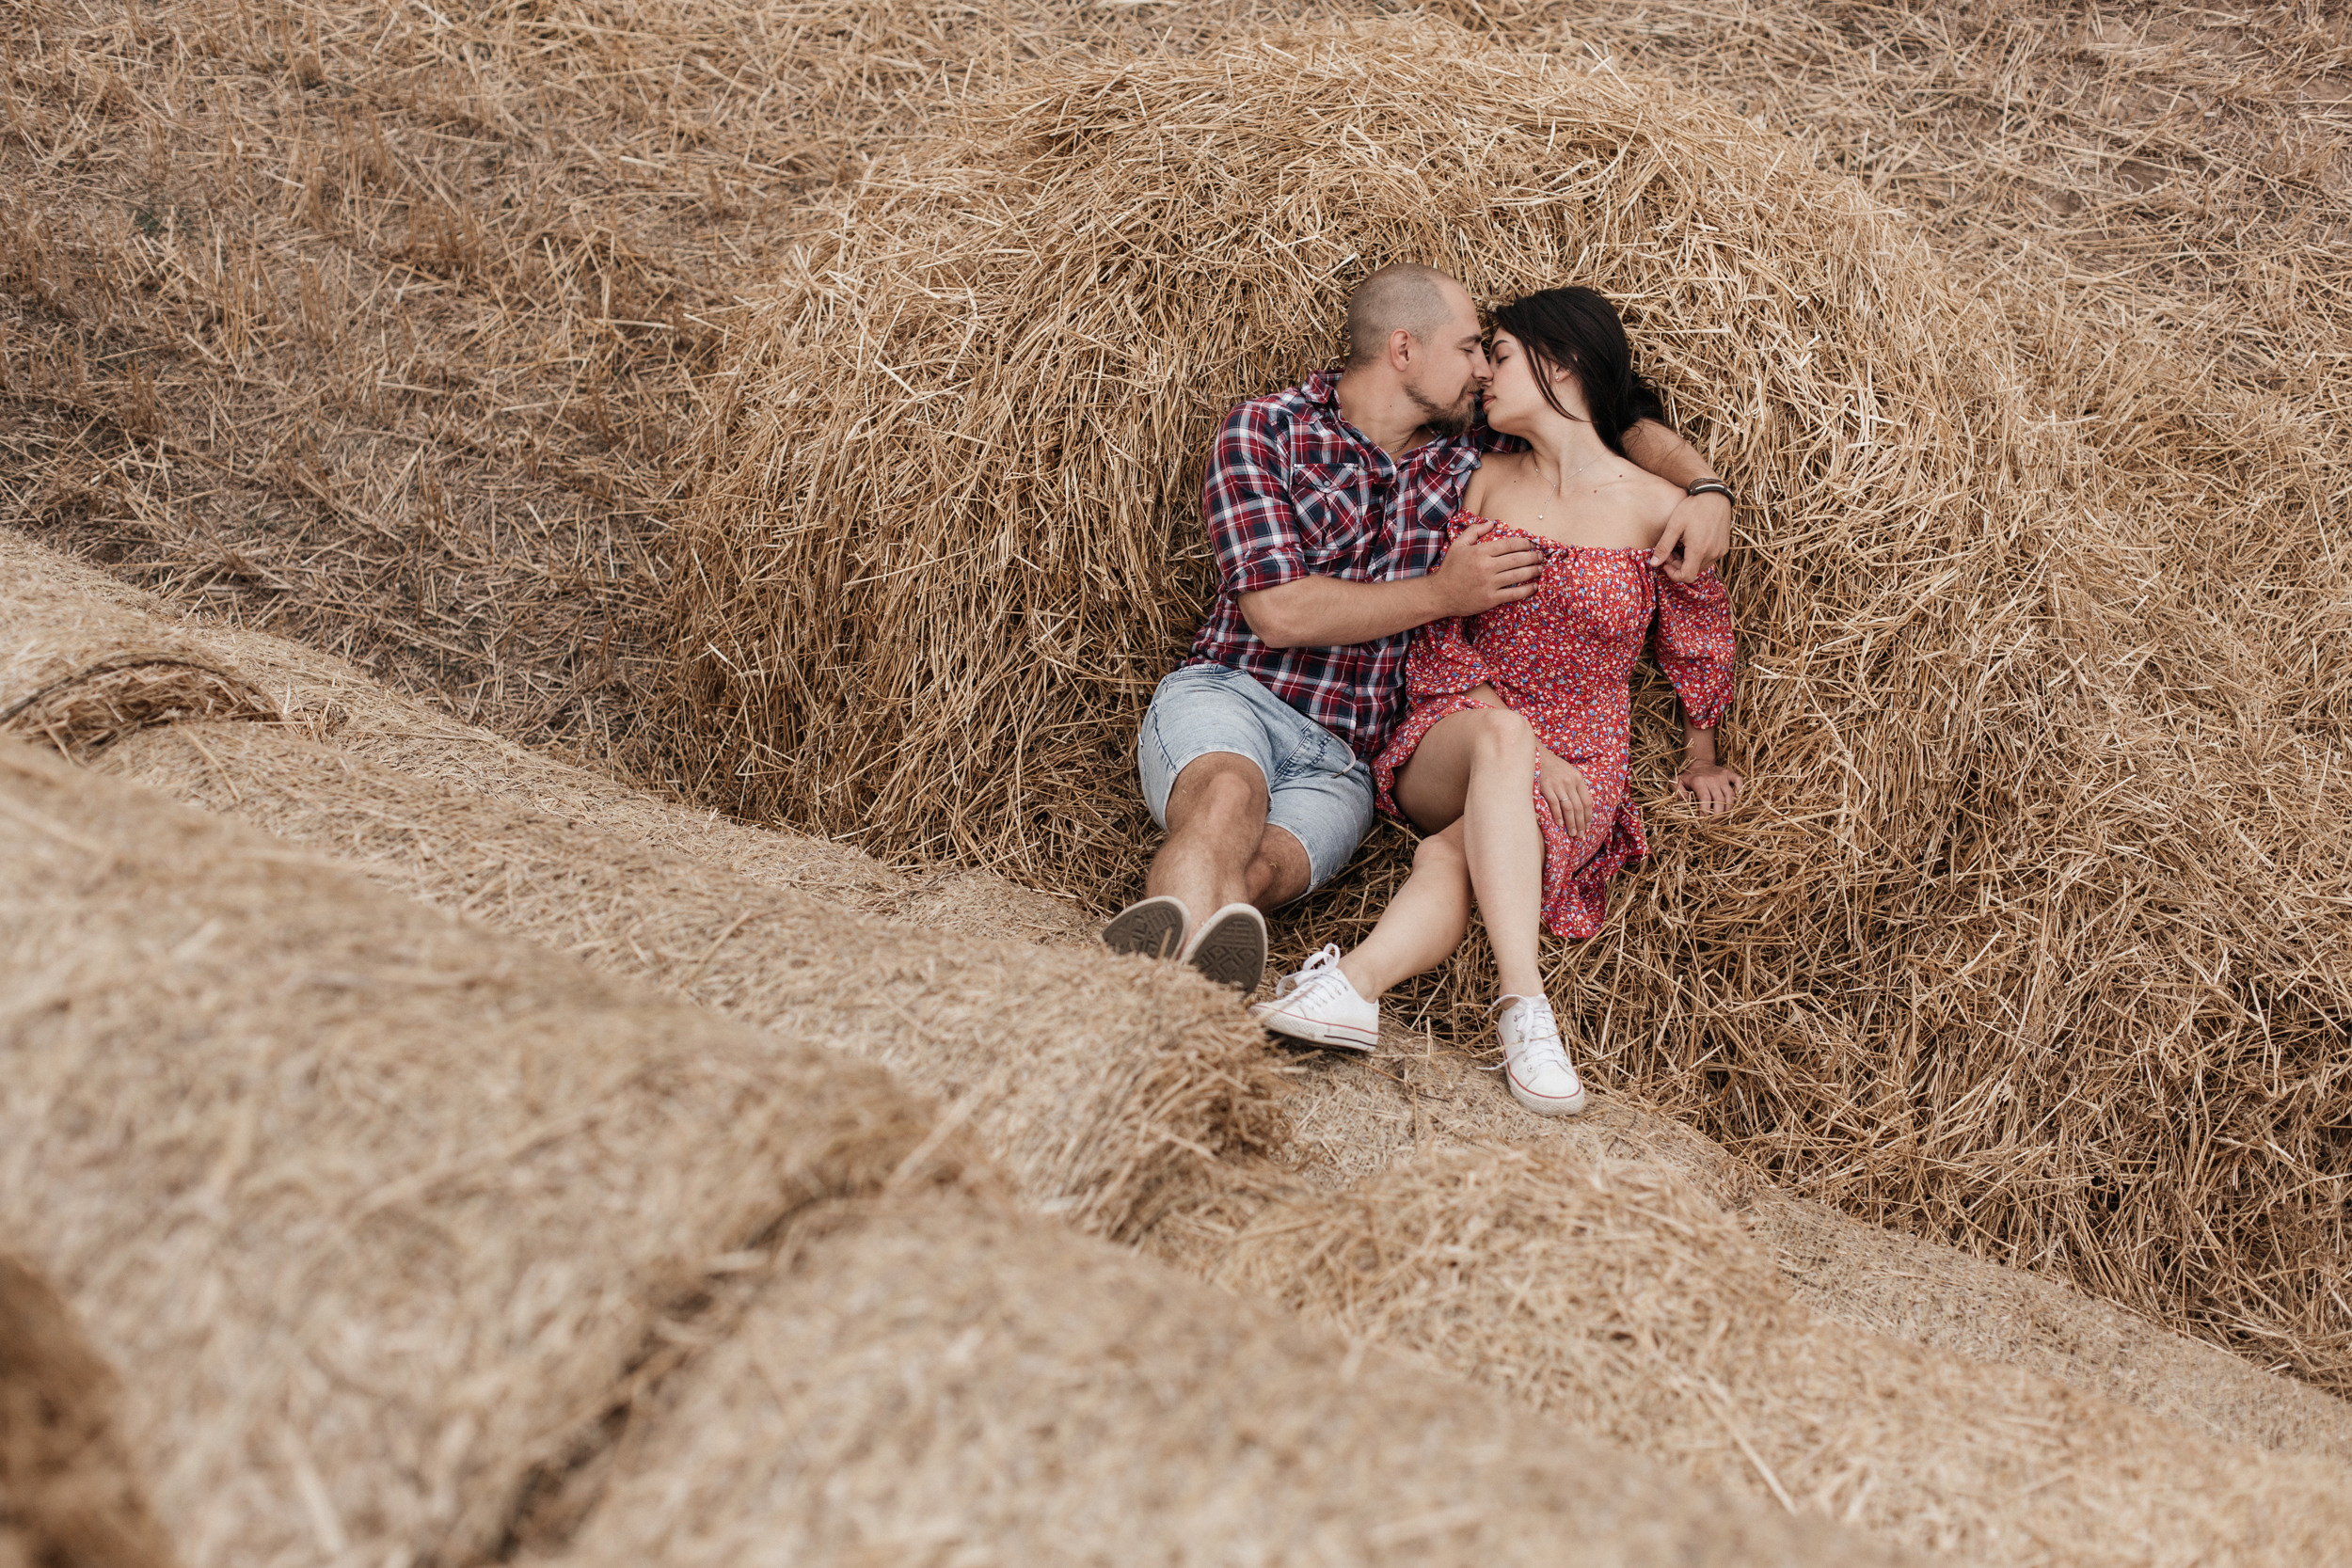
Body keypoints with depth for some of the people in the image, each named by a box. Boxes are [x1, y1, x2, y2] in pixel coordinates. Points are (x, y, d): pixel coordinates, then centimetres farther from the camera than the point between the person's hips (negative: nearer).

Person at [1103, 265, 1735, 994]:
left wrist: (1704, 488, 2)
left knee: (1256, 870, -33)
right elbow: (1278, 611, -8)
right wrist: (1443, 593, -5)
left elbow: (1620, 424, 23)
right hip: (1229, 693, -3)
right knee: (1231, 798, -41)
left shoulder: (1467, 449, 14)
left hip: (1341, 761, 3)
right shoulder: (1264, 429, 1)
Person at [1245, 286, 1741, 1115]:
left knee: (1456, 854, -36)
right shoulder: (1485, 481, 7)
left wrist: (1701, 757, 23)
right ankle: (1523, 1007, -52)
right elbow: (1439, 640, 3)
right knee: (1500, 734, -38)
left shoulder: (1655, 509, -3)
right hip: (1445, 745, 1)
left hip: (1578, 774, -1)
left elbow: (1700, 642, 12)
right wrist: (1522, 744, -11)